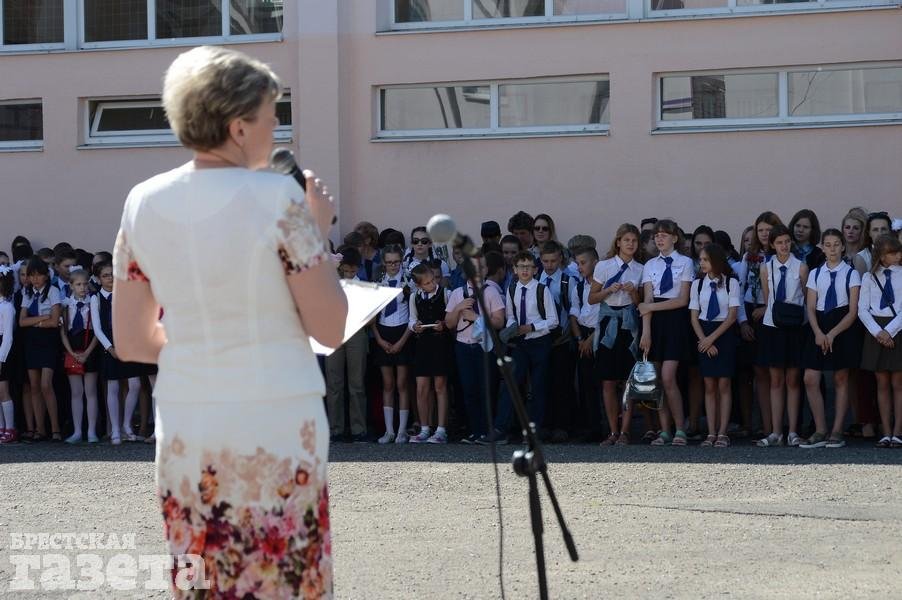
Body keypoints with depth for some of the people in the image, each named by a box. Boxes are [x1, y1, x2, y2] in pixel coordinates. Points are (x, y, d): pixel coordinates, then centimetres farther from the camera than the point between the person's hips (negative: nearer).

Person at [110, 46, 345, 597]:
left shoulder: (144, 204, 2)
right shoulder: (278, 199, -12)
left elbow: (131, 342, 8)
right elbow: (330, 329, -8)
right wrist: (320, 231, 3)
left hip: (185, 430, 5)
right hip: (278, 425, -4)